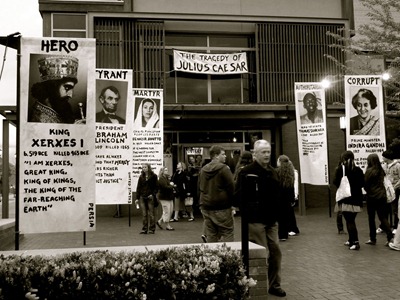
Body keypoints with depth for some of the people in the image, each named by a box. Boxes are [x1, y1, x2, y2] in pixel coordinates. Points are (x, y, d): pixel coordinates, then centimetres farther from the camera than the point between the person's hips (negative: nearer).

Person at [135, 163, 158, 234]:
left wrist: (153, 194, -12)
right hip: (142, 197, 3)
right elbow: (138, 188, 11)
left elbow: (156, 187, 2)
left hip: (150, 197, -3)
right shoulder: (141, 177, 10)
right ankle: (144, 229, 8)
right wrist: (137, 198, 6)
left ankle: (152, 229, 8)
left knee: (151, 214, 1)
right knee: (144, 214, 3)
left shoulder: (153, 176, 1)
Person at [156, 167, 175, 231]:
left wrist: (171, 185, 0)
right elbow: (165, 187, -23)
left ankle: (159, 221, 21)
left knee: (170, 211, 10)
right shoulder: (161, 179, -14)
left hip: (169, 197, 10)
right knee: (167, 211, -4)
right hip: (164, 197, -10)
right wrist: (171, 185, -8)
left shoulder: (167, 178, 16)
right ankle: (167, 226, 6)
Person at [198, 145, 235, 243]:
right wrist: (233, 205, -3)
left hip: (206, 208, 6)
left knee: (211, 236, 10)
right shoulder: (224, 168, -10)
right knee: (227, 234, -1)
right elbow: (231, 188, -12)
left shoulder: (203, 170, 11)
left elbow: (200, 189, 17)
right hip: (222, 209, -6)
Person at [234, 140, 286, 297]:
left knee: (276, 252, 10)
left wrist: (277, 212, 11)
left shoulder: (273, 172, 13)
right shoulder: (247, 172, -10)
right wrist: (248, 211, -16)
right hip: (255, 220, -7)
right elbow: (238, 197, -13)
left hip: (271, 220, 7)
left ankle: (274, 285, 24)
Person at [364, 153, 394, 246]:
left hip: (372, 196, -5)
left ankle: (372, 239, 12)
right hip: (382, 196, 5)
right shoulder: (381, 170, 5)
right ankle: (390, 236, -4)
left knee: (371, 218, 6)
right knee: (383, 217, 9)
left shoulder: (369, 171, -13)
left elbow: (365, 184, -9)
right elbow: (382, 182, 12)